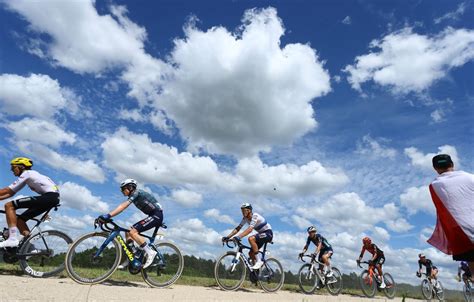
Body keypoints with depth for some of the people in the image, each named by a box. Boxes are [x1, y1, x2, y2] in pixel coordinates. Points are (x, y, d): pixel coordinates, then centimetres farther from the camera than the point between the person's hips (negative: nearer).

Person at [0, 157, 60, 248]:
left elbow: (8, 191, -5)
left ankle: (13, 239, -16)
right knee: (19, 220, 12)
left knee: (9, 205, -9)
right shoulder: (26, 177, 26)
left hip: (50, 196, -9)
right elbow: (11, 193, 24)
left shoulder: (26, 173, -1)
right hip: (53, 198, 9)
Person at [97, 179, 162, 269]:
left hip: (157, 215, -10)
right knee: (128, 232, 7)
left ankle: (150, 252, -12)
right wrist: (107, 216, 4)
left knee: (133, 232, -20)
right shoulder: (134, 195, 16)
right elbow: (123, 206, 13)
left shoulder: (136, 192, -11)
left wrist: (108, 215, -33)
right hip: (153, 216, 10)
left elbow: (123, 206, -24)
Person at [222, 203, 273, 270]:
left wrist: (239, 236, -49)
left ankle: (259, 261, -21)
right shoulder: (245, 218, -1)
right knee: (251, 253, 1)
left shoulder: (255, 216, -25)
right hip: (261, 234, 8)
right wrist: (227, 237, -14)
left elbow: (250, 229, -39)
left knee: (251, 238, -30)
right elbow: (238, 228, -4)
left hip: (268, 233, -8)